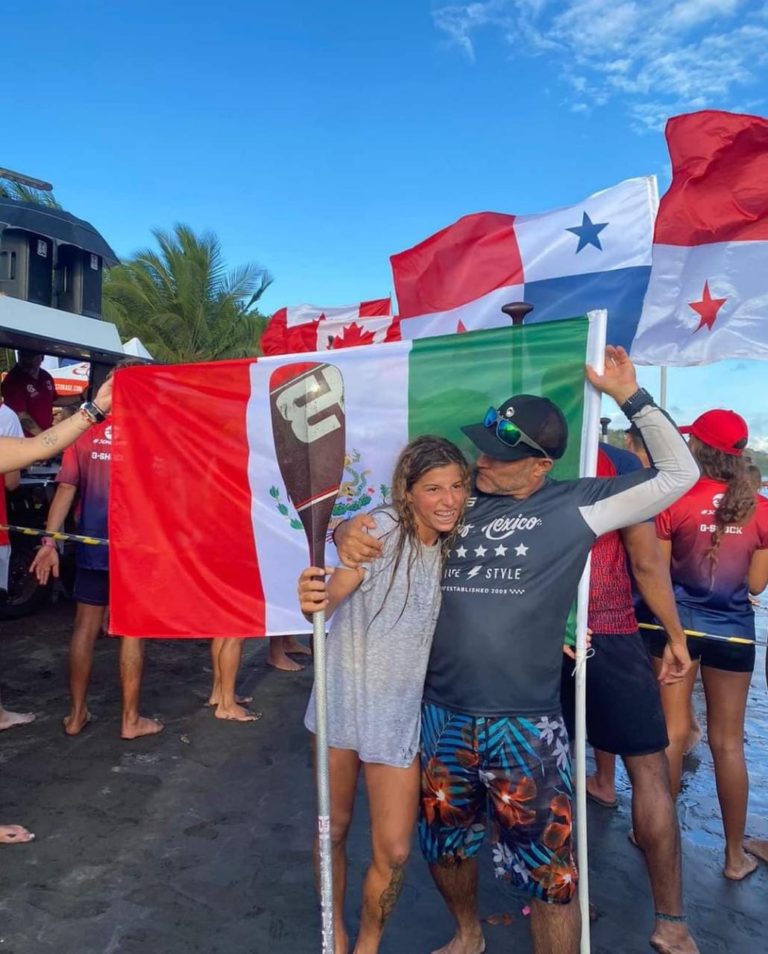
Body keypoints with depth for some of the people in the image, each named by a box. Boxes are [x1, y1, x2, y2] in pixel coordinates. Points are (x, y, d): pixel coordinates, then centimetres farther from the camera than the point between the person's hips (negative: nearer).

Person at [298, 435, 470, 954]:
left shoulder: (457, 548, -1)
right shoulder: (381, 528, -16)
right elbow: (331, 597, -26)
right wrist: (314, 600, -51)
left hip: (402, 714, 3)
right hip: (344, 699, -2)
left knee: (393, 851, 4)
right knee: (334, 828, 15)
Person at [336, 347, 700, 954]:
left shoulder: (573, 505, -5)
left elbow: (679, 474, -3)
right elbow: (379, 523, 11)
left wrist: (629, 395, -9)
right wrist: (347, 531, -13)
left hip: (525, 723, -4)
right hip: (442, 715, 4)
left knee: (548, 873, 6)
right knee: (446, 845, 24)